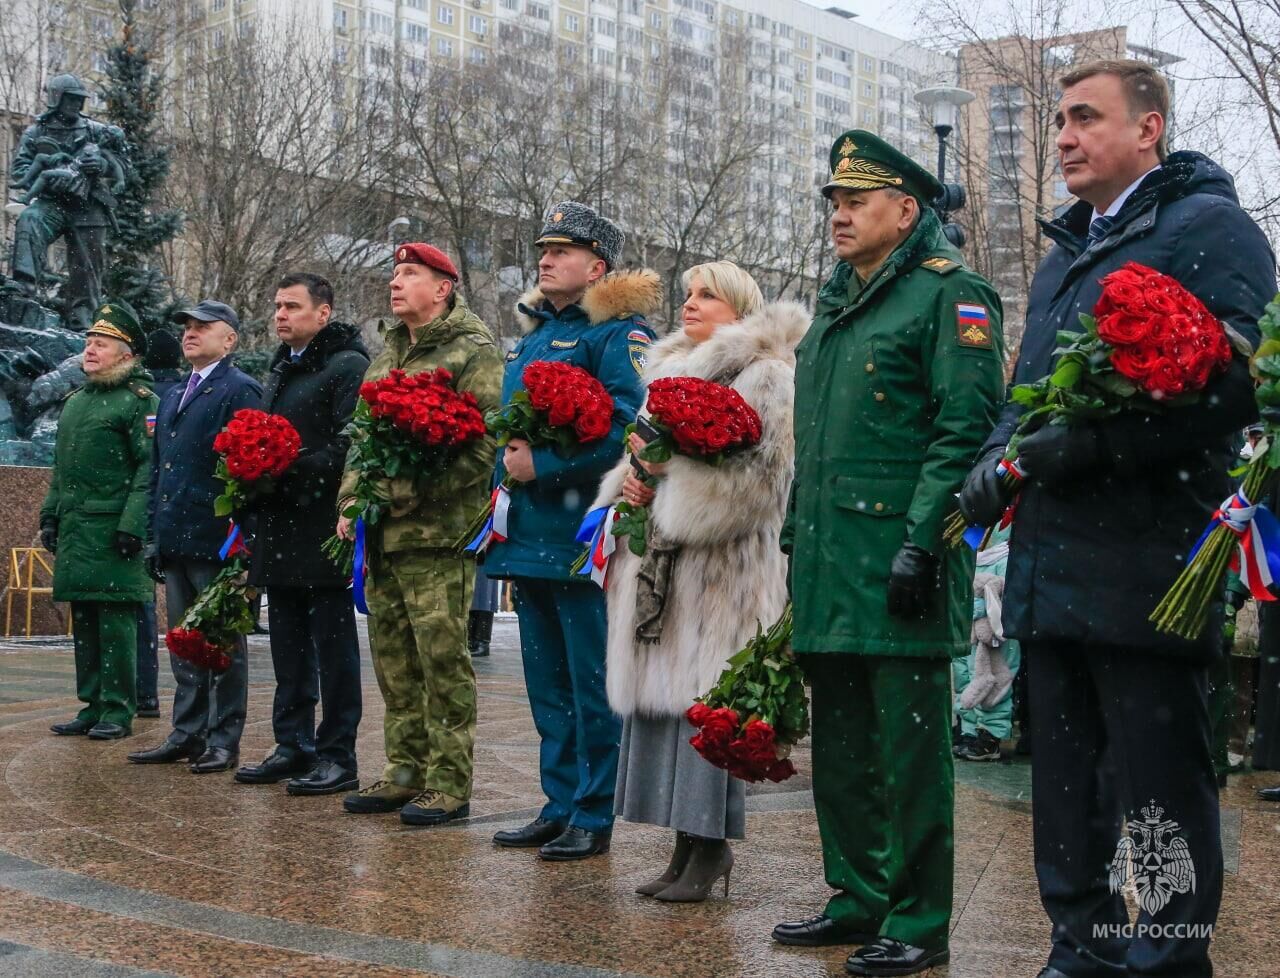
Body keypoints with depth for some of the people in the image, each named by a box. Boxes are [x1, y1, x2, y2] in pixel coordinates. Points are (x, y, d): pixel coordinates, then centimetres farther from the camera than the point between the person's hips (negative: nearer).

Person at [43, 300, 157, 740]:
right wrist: (50, 516, 16)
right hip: (74, 530, 8)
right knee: (83, 622, 10)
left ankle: (118, 711, 2)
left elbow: (150, 468, -13)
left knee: (115, 621, -4)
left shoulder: (140, 400, -6)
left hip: (112, 532, -8)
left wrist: (132, 526, -19)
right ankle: (92, 706, 18)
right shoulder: (75, 401, 19)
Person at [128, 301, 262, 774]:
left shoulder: (240, 390, -7)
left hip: (215, 539, -8)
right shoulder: (173, 395, 20)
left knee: (223, 644, 1)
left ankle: (223, 740, 7)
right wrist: (156, 531, 14)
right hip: (175, 540, 8)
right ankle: (187, 734, 20)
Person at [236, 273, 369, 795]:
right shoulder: (280, 371, 20)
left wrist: (293, 467, -21)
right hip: (279, 529, 9)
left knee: (333, 645, -2)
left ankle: (338, 757, 4)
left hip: (324, 530, -9)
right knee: (289, 647, 13)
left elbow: (353, 447, -18)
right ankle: (294, 746, 21)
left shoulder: (348, 367, -8)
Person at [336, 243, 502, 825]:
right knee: (394, 660, 12)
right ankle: (407, 771, 23)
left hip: (438, 535, -8)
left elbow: (484, 446, -14)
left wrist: (417, 492, -18)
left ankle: (449, 785, 3)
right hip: (382, 535, 8)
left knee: (443, 658, -5)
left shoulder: (472, 353, -5)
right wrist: (350, 503, 9)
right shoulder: (387, 355, 20)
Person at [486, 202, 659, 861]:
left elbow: (626, 426, -20)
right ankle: (560, 806, 24)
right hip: (530, 534, 9)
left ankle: (594, 818, 7)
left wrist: (543, 465, -19)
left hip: (582, 533, -9)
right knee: (547, 683, 14)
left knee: (590, 683, -1)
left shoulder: (618, 331, -8)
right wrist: (508, 467, 11)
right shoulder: (532, 332, 19)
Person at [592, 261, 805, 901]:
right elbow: (644, 453, 27)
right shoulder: (670, 371, 23)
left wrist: (670, 460, -15)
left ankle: (712, 847, -1)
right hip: (661, 566, 8)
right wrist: (632, 479, 4)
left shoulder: (767, 376, -3)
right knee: (662, 698, 7)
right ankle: (686, 846, 14)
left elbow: (760, 477, -15)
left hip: (723, 569, -8)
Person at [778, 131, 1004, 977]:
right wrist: (798, 536, 19)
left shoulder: (949, 293, -6)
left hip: (896, 564, -8)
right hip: (829, 562, 9)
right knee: (842, 745, 14)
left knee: (909, 744, -2)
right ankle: (860, 900, 26)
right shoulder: (837, 303, 20)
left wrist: (924, 541, -21)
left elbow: (966, 426, -15)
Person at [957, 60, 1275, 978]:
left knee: (1158, 792, -2)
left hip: (1149, 568, -8)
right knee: (1066, 781, 14)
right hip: (1056, 569, 8)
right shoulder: (1067, 254, 22)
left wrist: (1093, 443, -21)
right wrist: (998, 460, 7)